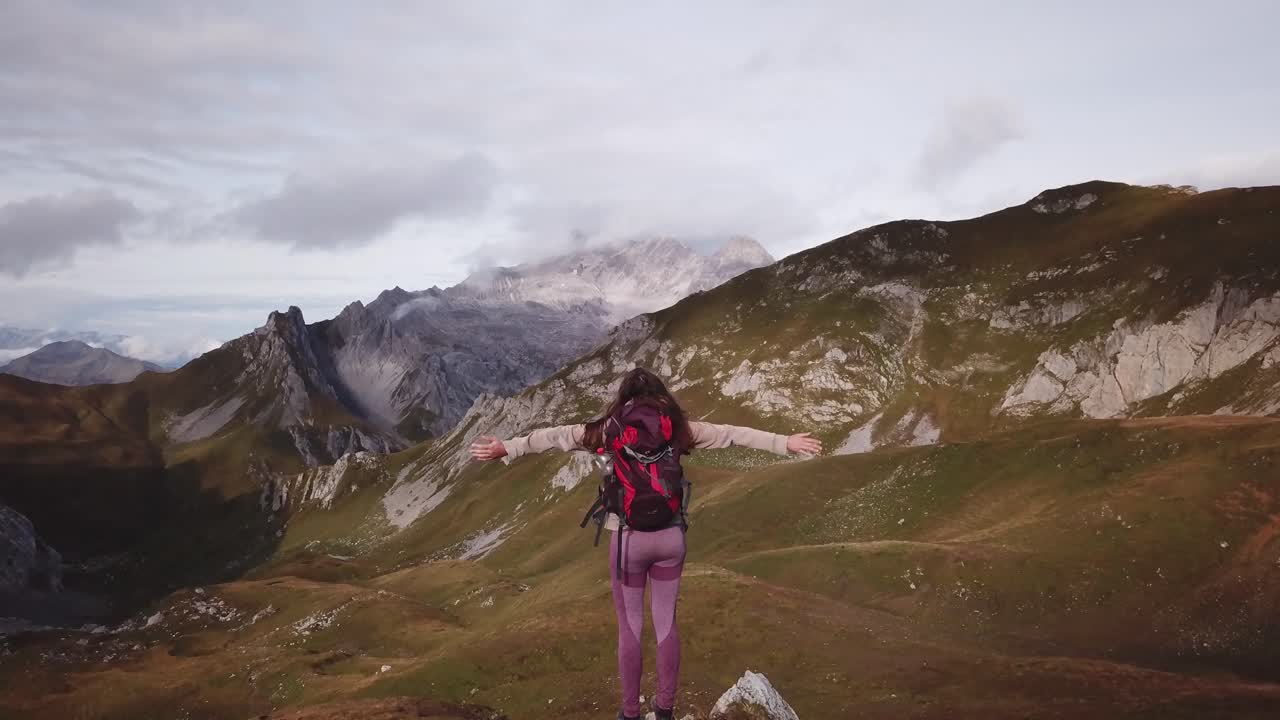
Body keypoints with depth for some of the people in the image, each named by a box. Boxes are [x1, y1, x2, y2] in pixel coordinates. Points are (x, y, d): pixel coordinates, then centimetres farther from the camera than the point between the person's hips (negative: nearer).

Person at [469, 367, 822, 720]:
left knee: (630, 628, 11)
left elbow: (558, 435, -5)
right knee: (666, 622, 15)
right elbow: (732, 434, 5)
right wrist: (786, 443, 10)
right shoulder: (677, 427, 1)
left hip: (630, 538, -2)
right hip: (670, 536, 2)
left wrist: (507, 447, -2)